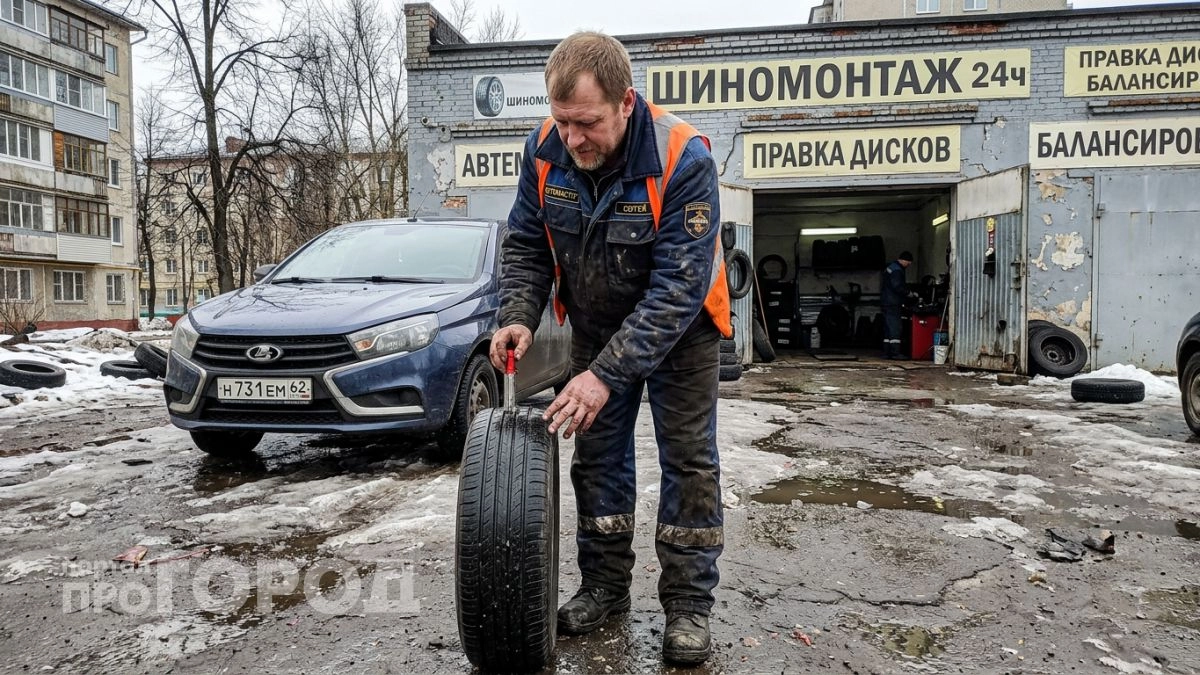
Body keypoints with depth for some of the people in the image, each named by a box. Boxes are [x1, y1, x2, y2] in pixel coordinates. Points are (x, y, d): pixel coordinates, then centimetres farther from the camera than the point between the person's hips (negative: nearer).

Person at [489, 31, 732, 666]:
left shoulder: (683, 159, -31)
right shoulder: (545, 149, -17)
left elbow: (677, 288, -33)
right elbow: (526, 245, -3)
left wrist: (606, 373, -38)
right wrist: (519, 317, -20)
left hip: (678, 327, -4)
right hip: (595, 323, 5)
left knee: (689, 459, -2)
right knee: (597, 454, 9)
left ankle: (687, 606, 11)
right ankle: (605, 587, 25)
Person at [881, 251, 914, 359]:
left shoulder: (890, 267, 19)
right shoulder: (897, 270, -14)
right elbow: (897, 286, -22)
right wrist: (908, 292, -10)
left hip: (886, 302, 11)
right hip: (892, 304, -11)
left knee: (888, 329, 11)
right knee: (895, 327, -11)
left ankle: (887, 352, 12)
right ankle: (895, 352, -13)